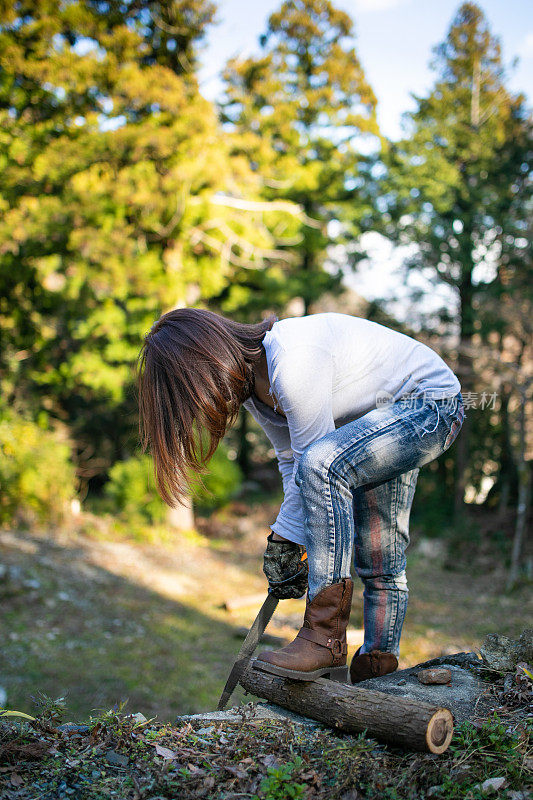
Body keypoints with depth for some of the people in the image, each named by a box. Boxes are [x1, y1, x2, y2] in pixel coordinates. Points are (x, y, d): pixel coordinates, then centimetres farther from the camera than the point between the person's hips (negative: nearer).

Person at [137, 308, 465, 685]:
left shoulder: (294, 362, -31)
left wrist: (287, 541, -14)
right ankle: (376, 668, 25)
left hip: (431, 403, -10)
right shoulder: (252, 381, -1)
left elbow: (316, 461, -25)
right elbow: (292, 460, 7)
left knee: (320, 464, -33)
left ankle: (325, 639, -28)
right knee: (379, 560, 11)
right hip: (387, 414, 10)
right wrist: (283, 539, 0)